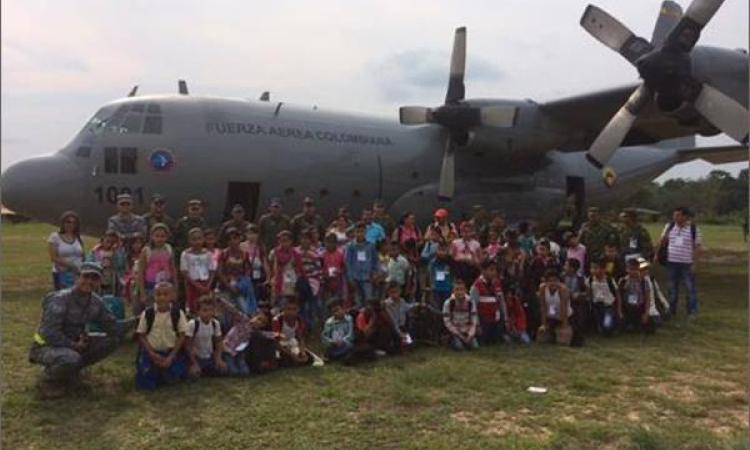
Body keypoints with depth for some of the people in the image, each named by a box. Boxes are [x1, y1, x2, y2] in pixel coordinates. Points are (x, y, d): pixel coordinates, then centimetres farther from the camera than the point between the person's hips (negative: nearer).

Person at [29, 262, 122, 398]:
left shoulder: (96, 301, -4)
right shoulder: (59, 299, -23)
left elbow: (114, 329, 1)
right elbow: (49, 333, -28)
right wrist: (73, 345, -23)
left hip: (73, 345, 7)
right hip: (46, 346, -7)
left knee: (112, 340, -5)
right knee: (71, 358, -38)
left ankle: (71, 370, 10)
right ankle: (47, 382, -4)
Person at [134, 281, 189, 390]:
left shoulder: (178, 313, -9)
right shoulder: (147, 313, -9)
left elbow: (182, 336, -5)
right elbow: (141, 335, -3)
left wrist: (171, 357, -12)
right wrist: (153, 354, -12)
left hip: (171, 352, 0)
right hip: (151, 352, 0)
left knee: (174, 379, -11)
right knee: (146, 383, -10)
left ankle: (165, 372, 25)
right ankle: (157, 372, 25)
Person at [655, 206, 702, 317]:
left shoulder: (694, 229, -6)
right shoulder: (669, 226, 2)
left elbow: (697, 247, -5)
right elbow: (662, 240, 12)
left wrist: (695, 263, -9)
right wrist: (657, 254, 7)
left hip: (687, 264, -3)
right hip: (672, 262, 3)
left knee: (690, 288, 0)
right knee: (672, 288, 12)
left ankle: (692, 312, 10)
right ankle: (671, 311, 23)